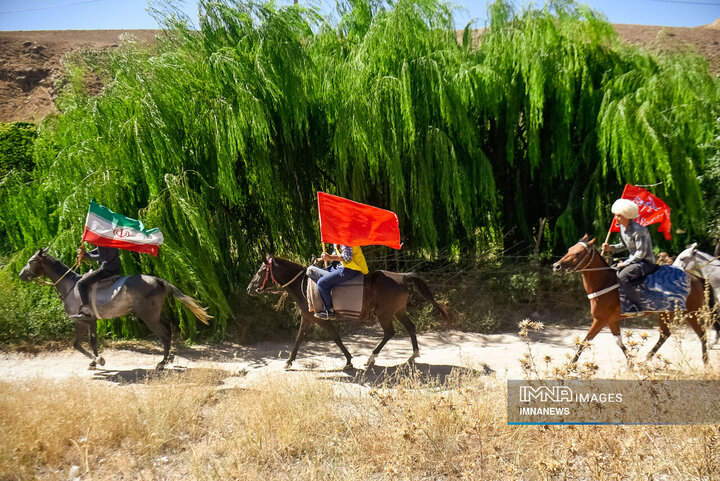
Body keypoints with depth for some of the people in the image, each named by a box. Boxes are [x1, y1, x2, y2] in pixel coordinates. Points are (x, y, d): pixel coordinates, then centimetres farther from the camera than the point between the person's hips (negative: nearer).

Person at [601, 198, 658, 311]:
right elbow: (624, 245, 19)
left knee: (622, 276, -27)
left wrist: (625, 263, -19)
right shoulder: (622, 228, 4)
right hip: (633, 259, 10)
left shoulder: (638, 230, -24)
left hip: (646, 262, -10)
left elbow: (641, 253, -22)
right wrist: (611, 248, 1)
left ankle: (638, 305, -19)